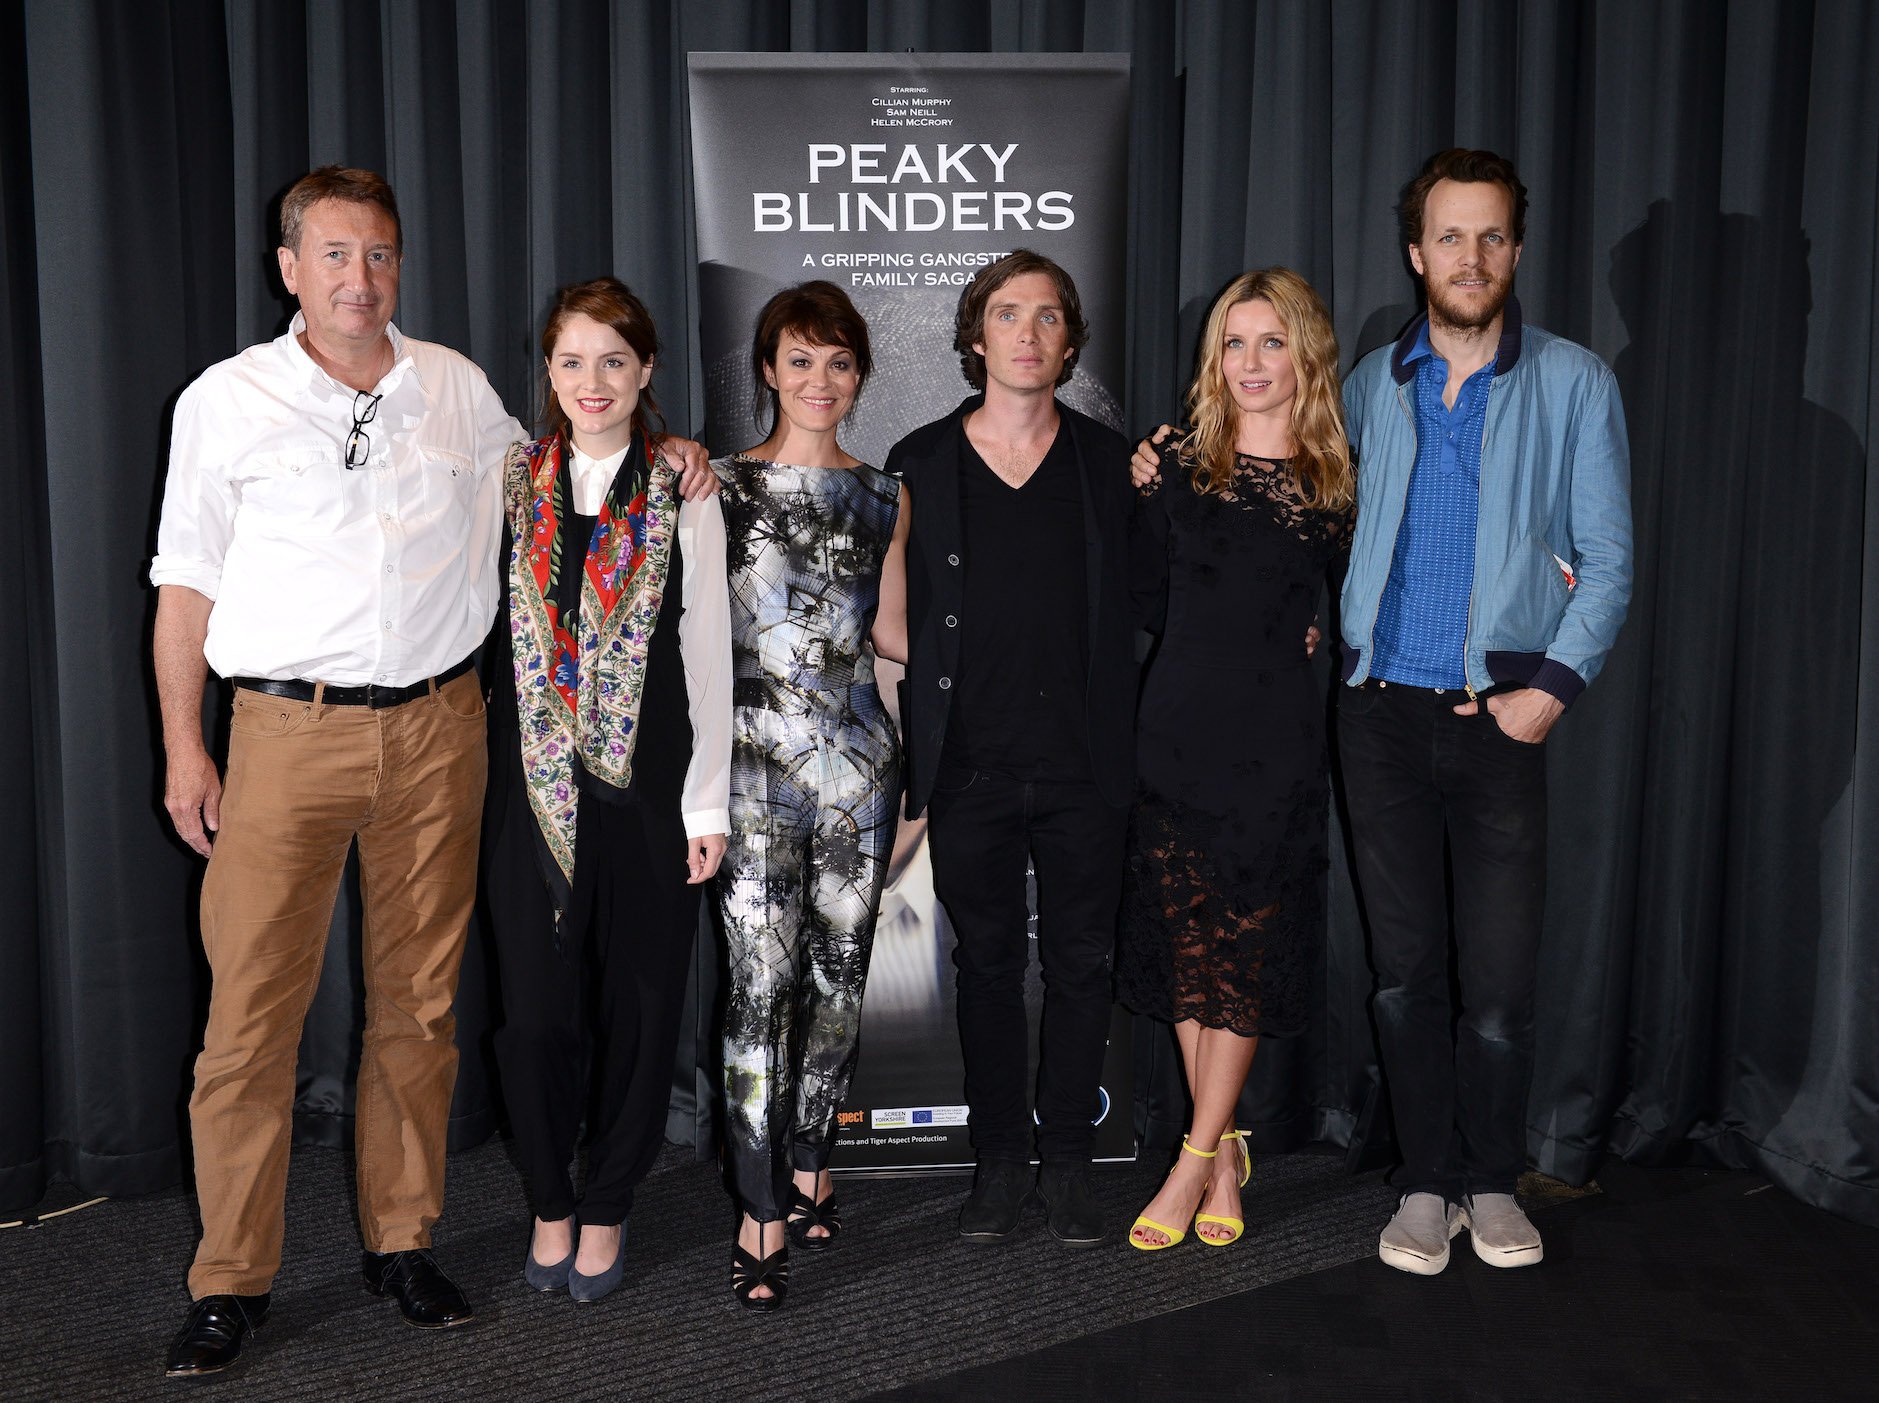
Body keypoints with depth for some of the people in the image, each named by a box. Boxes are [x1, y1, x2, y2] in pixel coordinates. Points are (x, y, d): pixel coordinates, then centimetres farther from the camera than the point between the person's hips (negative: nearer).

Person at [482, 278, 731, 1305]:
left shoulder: (684, 494, 2)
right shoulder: (510, 483, 7)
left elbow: (708, 653, 1)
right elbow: (483, 632, 9)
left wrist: (708, 802, -2)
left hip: (645, 785, -1)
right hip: (533, 786, 1)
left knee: (636, 1002, 6)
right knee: (536, 1005, 4)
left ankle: (607, 1210, 25)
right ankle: (551, 1208, 25)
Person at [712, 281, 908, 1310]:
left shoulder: (884, 497, 12)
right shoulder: (722, 486, 3)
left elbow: (892, 632, 15)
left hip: (858, 758, 3)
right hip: (756, 757, -3)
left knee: (839, 972, 10)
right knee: (759, 980, -6)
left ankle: (811, 1161, 29)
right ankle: (763, 1213, 4)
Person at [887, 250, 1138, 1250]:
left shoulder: (1110, 463, 6)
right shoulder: (918, 464, 4)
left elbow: (1134, 612, 7)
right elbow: (895, 623, 4)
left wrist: (1124, 749, -2)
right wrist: (908, 765, -1)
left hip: (1083, 765, 1)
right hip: (971, 765, 0)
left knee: (1079, 965, 8)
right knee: (988, 966, 10)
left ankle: (1067, 1159, 22)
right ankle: (1001, 1157, 23)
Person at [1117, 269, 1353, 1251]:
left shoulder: (1338, 485, 5)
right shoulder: (1178, 467, 5)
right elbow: (1147, 593, 8)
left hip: (1276, 737, -1)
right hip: (1177, 722, 1)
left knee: (1246, 950, 0)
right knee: (1185, 941, 3)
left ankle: (1194, 1162, 9)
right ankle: (1224, 1151, 17)